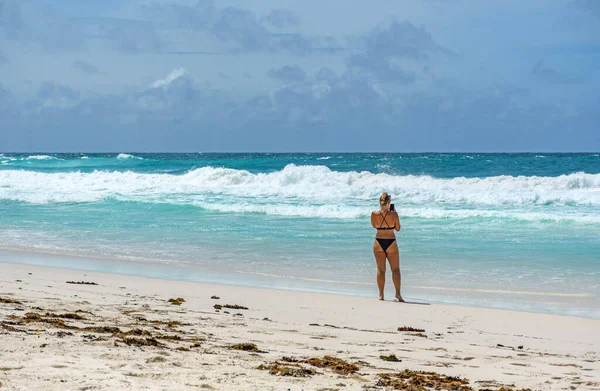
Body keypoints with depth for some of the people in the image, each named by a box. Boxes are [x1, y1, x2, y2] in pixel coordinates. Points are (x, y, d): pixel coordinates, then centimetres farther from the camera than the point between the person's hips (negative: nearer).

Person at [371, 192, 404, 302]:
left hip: (379, 242, 1)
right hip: (391, 243, -1)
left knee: (381, 270, 9)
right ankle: (398, 293, -4)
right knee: (395, 269, 7)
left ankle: (381, 295, 8)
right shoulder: (394, 214, -9)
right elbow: (398, 228, 3)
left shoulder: (374, 214, -6)